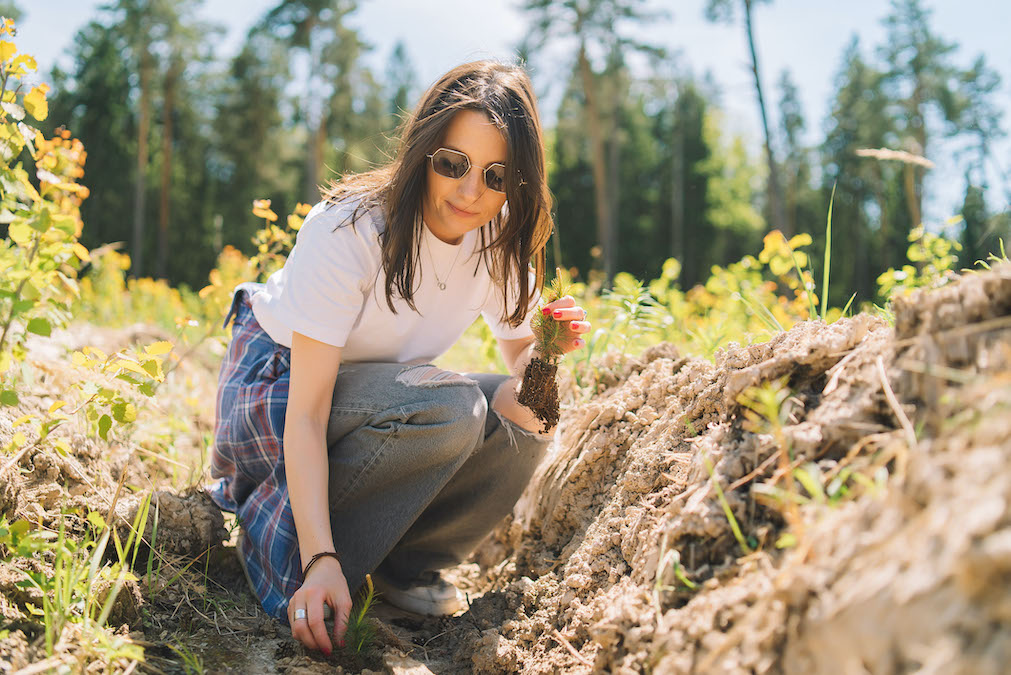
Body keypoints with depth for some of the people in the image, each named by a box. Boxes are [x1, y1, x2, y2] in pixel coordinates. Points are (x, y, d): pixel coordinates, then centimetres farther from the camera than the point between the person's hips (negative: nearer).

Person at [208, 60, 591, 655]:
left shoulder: (500, 239, -10)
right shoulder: (350, 229, -29)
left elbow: (520, 349, -1)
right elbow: (307, 412, -32)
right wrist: (320, 558, -41)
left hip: (376, 393, 6)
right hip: (277, 383, -6)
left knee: (524, 421, -19)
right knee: (448, 410, -33)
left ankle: (406, 563, -2)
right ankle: (278, 534, -16)